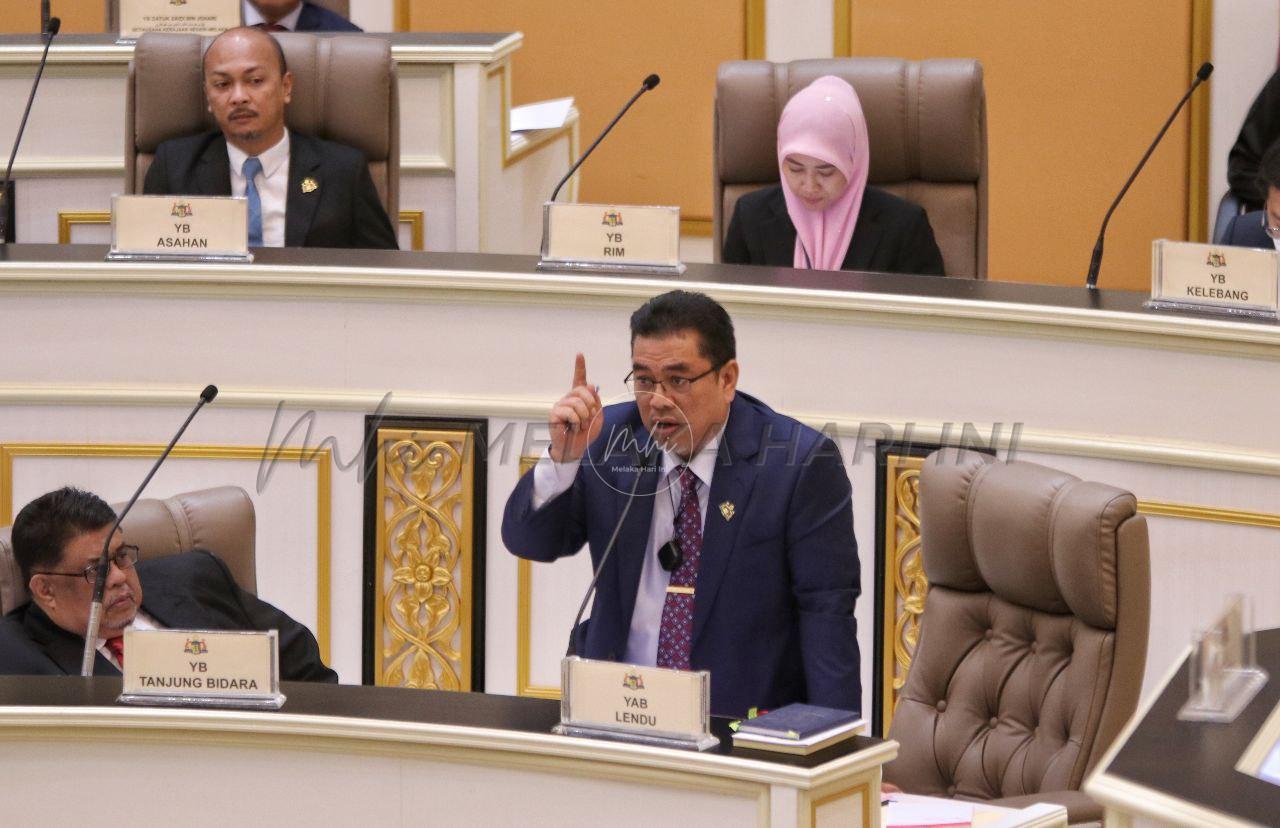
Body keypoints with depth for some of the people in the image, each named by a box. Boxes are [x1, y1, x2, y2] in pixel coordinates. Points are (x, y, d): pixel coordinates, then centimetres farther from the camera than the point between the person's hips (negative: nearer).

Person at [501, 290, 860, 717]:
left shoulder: (803, 464, -6)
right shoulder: (610, 437, 5)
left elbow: (826, 610, -8)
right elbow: (529, 543, 6)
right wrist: (563, 457, -13)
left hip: (745, 714, -3)